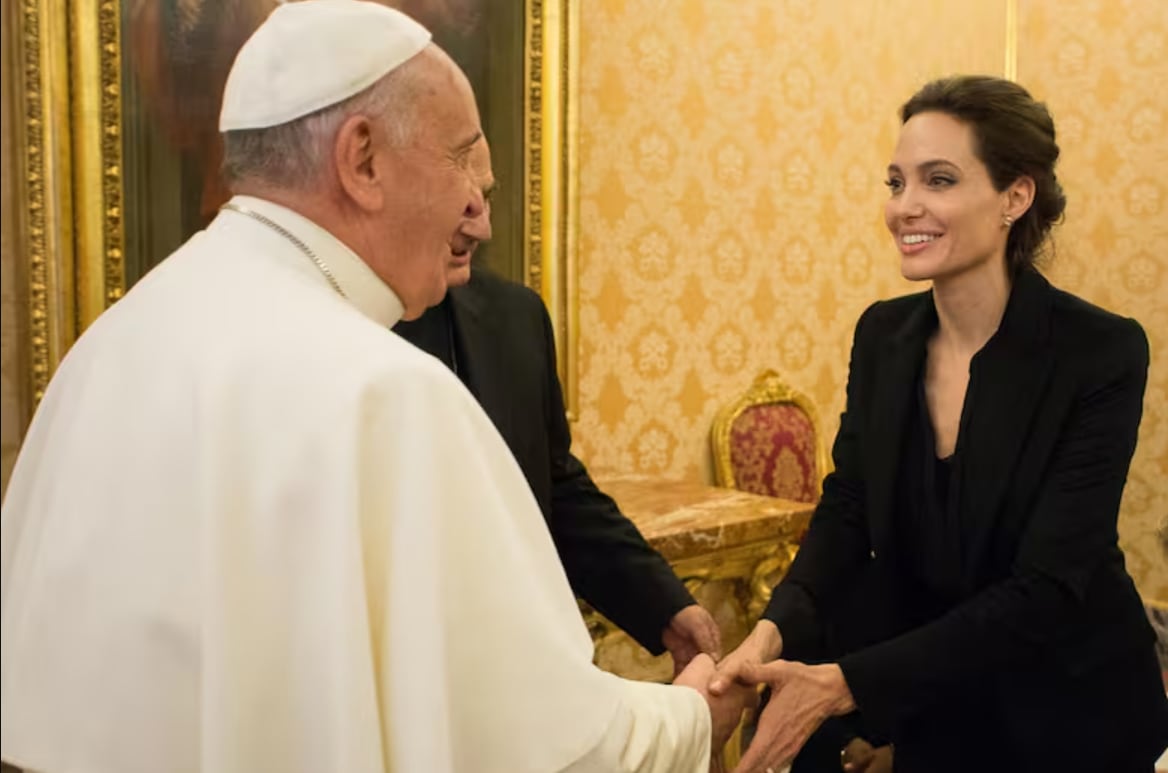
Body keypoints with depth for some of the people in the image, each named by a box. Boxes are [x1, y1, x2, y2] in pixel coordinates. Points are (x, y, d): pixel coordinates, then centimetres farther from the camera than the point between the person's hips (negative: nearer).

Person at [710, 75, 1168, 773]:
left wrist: (841, 685, -32)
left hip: (1065, 711, -3)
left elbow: (1044, 590, -25)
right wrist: (775, 633, -24)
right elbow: (847, 511, -3)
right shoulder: (883, 335, -4)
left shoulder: (1102, 354, -21)